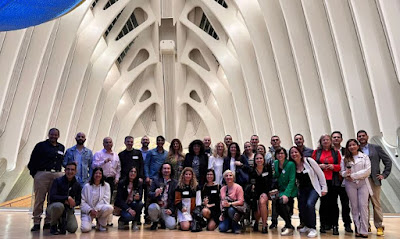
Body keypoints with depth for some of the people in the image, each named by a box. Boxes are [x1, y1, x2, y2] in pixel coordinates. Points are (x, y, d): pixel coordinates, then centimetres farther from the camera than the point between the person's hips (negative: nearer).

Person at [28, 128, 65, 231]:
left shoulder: (61, 147, 15)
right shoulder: (41, 145, 3)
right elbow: (32, 161, 2)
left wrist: (59, 171, 11)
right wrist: (34, 173, -2)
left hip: (57, 175, 4)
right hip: (42, 174, -3)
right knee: (39, 199, 0)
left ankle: (48, 222, 13)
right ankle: (36, 222, 8)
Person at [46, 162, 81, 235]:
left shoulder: (77, 185, 0)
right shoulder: (57, 181, -10)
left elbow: (78, 201, 6)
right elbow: (52, 197, -21)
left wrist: (73, 203, -17)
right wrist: (67, 198, -29)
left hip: (68, 209, 3)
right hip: (54, 207, -3)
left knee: (73, 229, -18)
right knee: (59, 206, -39)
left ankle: (62, 223, 19)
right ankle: (53, 225, -8)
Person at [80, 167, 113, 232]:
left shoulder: (106, 185, 1)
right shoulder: (87, 186, -1)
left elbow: (105, 199, -6)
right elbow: (82, 201, -4)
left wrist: (96, 209, -18)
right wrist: (90, 210, -18)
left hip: (99, 209, 2)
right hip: (87, 211, -2)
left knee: (109, 208, -32)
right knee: (85, 228, -28)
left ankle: (101, 224, -3)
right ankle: (89, 222, 11)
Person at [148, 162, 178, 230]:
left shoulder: (175, 183, 8)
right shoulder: (156, 181, 8)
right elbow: (149, 194, -1)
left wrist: (171, 209, -8)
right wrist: (155, 194, -24)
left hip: (167, 210, 0)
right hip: (156, 205, 0)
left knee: (171, 226, -22)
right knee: (152, 207, -35)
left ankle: (163, 221, 17)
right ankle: (155, 222, 0)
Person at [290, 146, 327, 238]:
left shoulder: (309, 161, -12)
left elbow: (320, 174, -7)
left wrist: (324, 188, -6)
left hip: (314, 188, -4)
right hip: (302, 189, 4)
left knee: (309, 204, -25)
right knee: (301, 208, -1)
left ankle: (313, 228, -8)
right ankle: (307, 225, 29)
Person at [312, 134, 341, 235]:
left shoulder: (336, 152, 12)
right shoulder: (316, 152, 11)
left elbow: (340, 166, 8)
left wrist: (333, 166, -10)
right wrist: (320, 166, -9)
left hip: (333, 181, 0)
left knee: (333, 202, -1)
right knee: (323, 202, 0)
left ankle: (335, 226, 5)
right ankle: (323, 225, 8)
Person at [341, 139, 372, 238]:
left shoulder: (365, 157, 5)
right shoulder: (345, 159, 10)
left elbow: (367, 171, -5)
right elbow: (342, 171, 6)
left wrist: (353, 175, -12)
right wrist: (346, 173, -18)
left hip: (363, 183, -1)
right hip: (350, 184, 1)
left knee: (363, 206, -5)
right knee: (354, 207, 3)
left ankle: (364, 231, -2)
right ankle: (357, 229, 9)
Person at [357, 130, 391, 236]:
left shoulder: (376, 148, 7)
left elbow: (388, 161, 8)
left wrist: (384, 174, 0)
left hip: (373, 180, -1)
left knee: (376, 204, 1)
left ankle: (379, 226, 10)